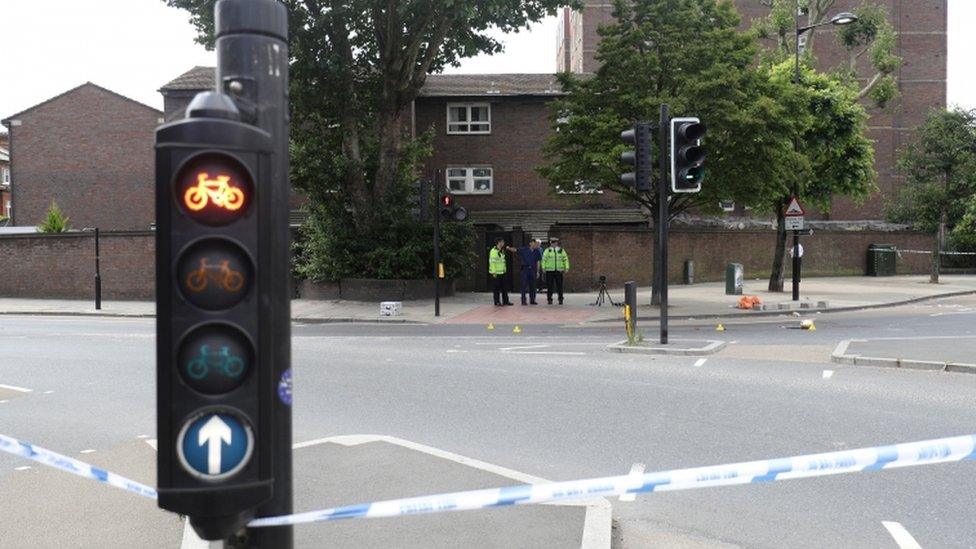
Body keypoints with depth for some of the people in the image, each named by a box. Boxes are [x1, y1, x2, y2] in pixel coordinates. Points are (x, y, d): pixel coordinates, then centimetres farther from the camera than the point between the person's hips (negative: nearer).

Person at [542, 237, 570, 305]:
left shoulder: (561, 250, 9)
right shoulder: (548, 250, 5)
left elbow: (565, 259, 11)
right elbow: (543, 259, 3)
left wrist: (566, 268, 4)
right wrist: (543, 267, -6)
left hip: (559, 271, 1)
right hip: (549, 271, -1)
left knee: (559, 286, 0)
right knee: (550, 286, 0)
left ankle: (560, 299, 9)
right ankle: (549, 299, 9)